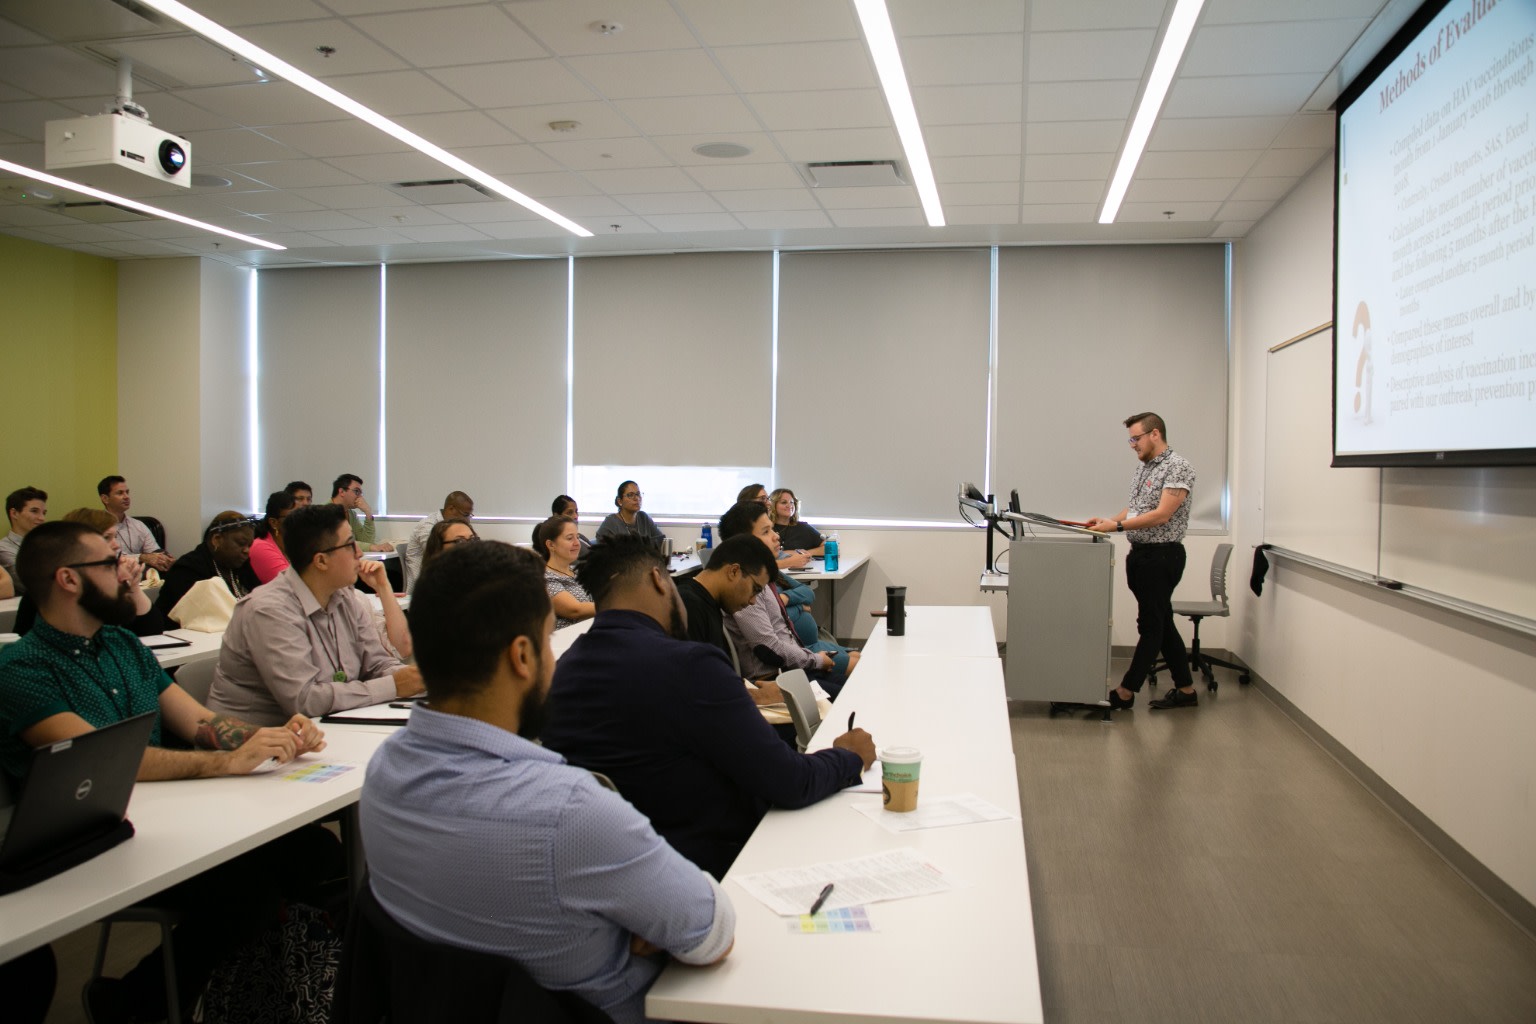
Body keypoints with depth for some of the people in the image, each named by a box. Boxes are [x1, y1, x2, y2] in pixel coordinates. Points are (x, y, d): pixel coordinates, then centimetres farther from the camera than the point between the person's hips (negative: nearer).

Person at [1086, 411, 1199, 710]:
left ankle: (1126, 692, 3)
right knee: (1161, 623, 13)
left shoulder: (1178, 467, -13)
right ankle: (1185, 689, 21)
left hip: (1162, 555, -9)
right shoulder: (1142, 468, 14)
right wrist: (1107, 521, 3)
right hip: (1139, 553, 9)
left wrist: (1118, 526, -24)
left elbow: (1161, 515, -20)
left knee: (1151, 625, -1)